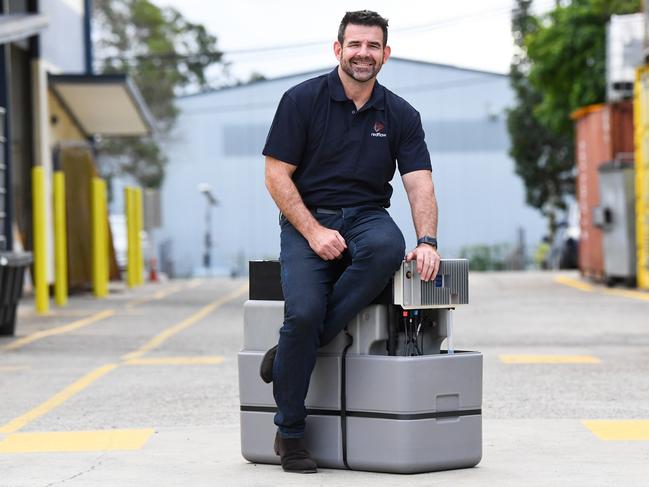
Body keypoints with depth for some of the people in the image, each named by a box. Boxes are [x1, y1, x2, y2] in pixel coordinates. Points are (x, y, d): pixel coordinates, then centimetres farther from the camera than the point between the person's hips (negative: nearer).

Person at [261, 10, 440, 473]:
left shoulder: (401, 115, 5)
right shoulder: (302, 100, -4)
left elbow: (420, 184, -2)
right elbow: (277, 176, -5)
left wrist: (427, 241, -20)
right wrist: (314, 232, -17)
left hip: (366, 216, 2)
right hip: (306, 219, -2)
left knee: (388, 247, -36)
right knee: (304, 310, -28)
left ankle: (289, 353, -23)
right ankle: (290, 433, -9)